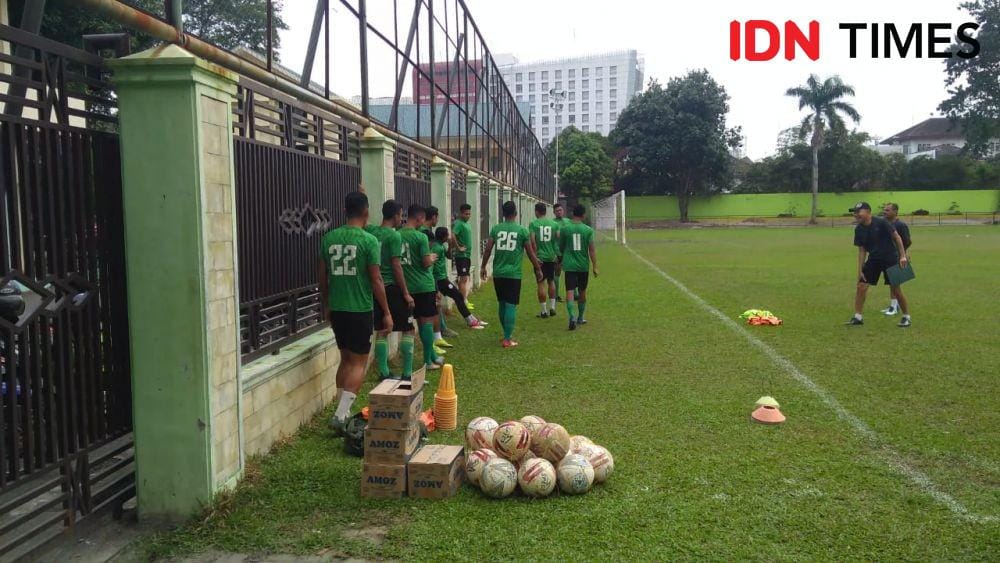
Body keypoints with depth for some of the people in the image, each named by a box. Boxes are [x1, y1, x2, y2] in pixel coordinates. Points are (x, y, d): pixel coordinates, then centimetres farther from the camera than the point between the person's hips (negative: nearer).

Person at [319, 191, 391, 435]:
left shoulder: (329, 238, 4)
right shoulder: (369, 240, -11)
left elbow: (323, 276, 9)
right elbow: (376, 280, -11)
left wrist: (326, 305, 22)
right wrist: (387, 312, -3)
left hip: (336, 308, 6)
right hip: (360, 309, -5)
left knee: (346, 359, 17)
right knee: (359, 362, 1)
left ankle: (344, 413, 21)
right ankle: (340, 416, -9)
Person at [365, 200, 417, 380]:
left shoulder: (371, 231, 5)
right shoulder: (394, 236, -12)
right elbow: (396, 266, -15)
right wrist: (406, 293, -12)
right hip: (393, 287, -6)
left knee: (381, 332, 10)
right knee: (407, 330, 4)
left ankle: (383, 373, 13)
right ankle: (407, 373, 3)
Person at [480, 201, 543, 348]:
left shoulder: (495, 228, 3)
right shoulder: (522, 230, -3)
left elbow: (488, 249, 1)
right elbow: (530, 253, 2)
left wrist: (483, 267, 14)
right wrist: (538, 270, 13)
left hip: (498, 273, 3)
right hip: (513, 274, -3)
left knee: (502, 304, 16)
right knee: (511, 305, -1)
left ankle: (507, 334, 27)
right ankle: (507, 339, -4)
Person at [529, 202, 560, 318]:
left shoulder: (533, 224, -6)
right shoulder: (554, 224, 3)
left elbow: (532, 241, -14)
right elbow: (559, 239, 0)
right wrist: (557, 253, 11)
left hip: (540, 257, -3)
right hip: (551, 257, 3)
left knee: (541, 283, 1)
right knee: (551, 281, 19)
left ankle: (544, 311, 4)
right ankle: (552, 307, 19)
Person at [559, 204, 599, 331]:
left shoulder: (564, 229, -2)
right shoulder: (588, 230, -4)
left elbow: (561, 247, 10)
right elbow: (592, 250, -6)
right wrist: (595, 267, -1)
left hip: (569, 265, -1)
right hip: (583, 266, 1)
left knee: (570, 291, -5)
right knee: (582, 292, 16)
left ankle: (572, 317, -25)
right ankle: (580, 318, 27)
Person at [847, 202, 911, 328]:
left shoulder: (881, 222, -17)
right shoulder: (859, 229, -1)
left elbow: (897, 237, -10)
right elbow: (861, 250, 4)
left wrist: (903, 256, -15)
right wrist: (860, 270, 1)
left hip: (890, 257, -5)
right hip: (873, 259, 5)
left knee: (896, 289, -2)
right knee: (861, 286, -4)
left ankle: (906, 317, 16)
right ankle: (857, 317, 6)